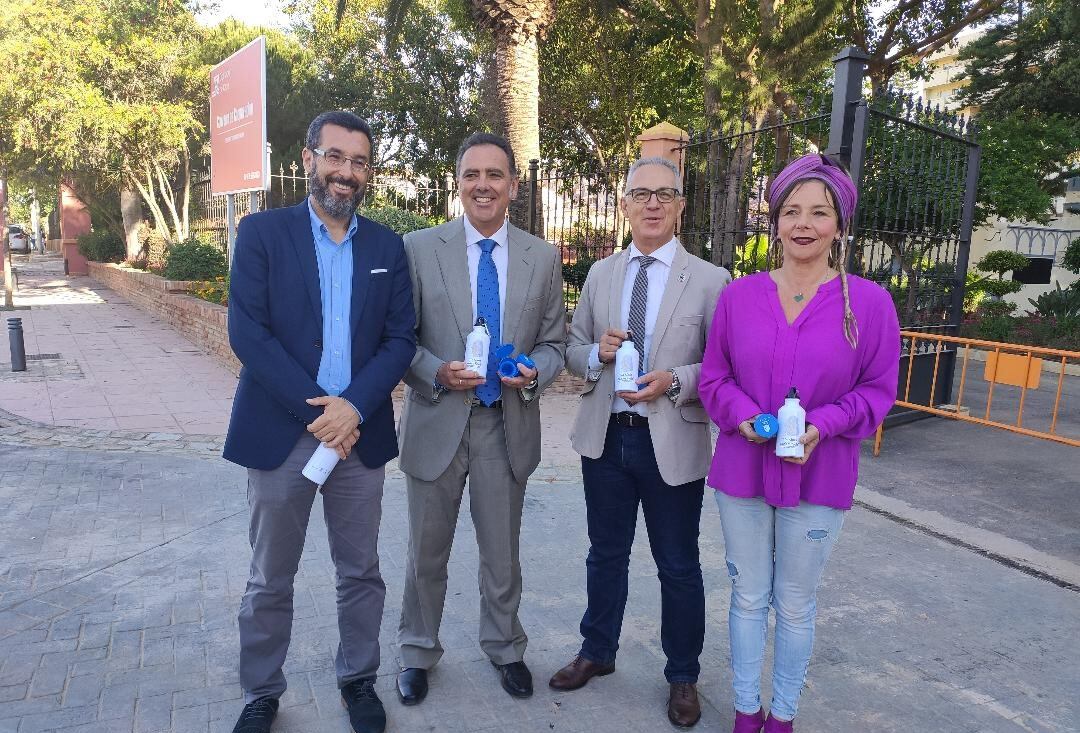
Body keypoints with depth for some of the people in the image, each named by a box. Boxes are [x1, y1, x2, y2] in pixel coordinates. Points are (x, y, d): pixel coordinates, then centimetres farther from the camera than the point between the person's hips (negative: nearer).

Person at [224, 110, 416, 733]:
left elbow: (400, 339, 1)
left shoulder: (387, 246, 6)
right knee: (270, 579, 12)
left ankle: (359, 679, 34)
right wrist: (316, 410, -15)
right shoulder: (262, 232, -1)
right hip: (280, 432, -2)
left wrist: (352, 407, -14)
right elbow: (247, 333, -9)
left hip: (360, 433, 2)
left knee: (361, 571, 13)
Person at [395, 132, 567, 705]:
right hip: (437, 421, -1)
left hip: (509, 425, 2)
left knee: (502, 553, 18)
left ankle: (504, 647, 43)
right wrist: (438, 373, -21)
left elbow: (554, 341, 6)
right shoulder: (419, 248, -5)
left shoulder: (542, 257, 1)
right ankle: (418, 653, 40)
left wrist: (535, 373, -15)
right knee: (426, 554, 16)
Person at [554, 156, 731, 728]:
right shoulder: (600, 274, 6)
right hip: (606, 438, 3)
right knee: (605, 554, 20)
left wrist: (674, 381, -22)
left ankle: (682, 676, 35)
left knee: (678, 567, 12)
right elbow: (573, 350, 10)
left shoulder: (710, 280, -6)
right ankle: (597, 652, 42)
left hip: (672, 444, -3)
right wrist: (597, 352, -12)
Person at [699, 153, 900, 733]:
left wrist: (823, 425, -19)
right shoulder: (738, 295, -2)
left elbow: (879, 389, -2)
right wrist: (746, 417, -16)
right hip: (742, 471, 2)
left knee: (795, 605, 14)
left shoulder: (869, 302, -7)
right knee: (748, 597, 14)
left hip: (818, 478, -1)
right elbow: (714, 378, 3)